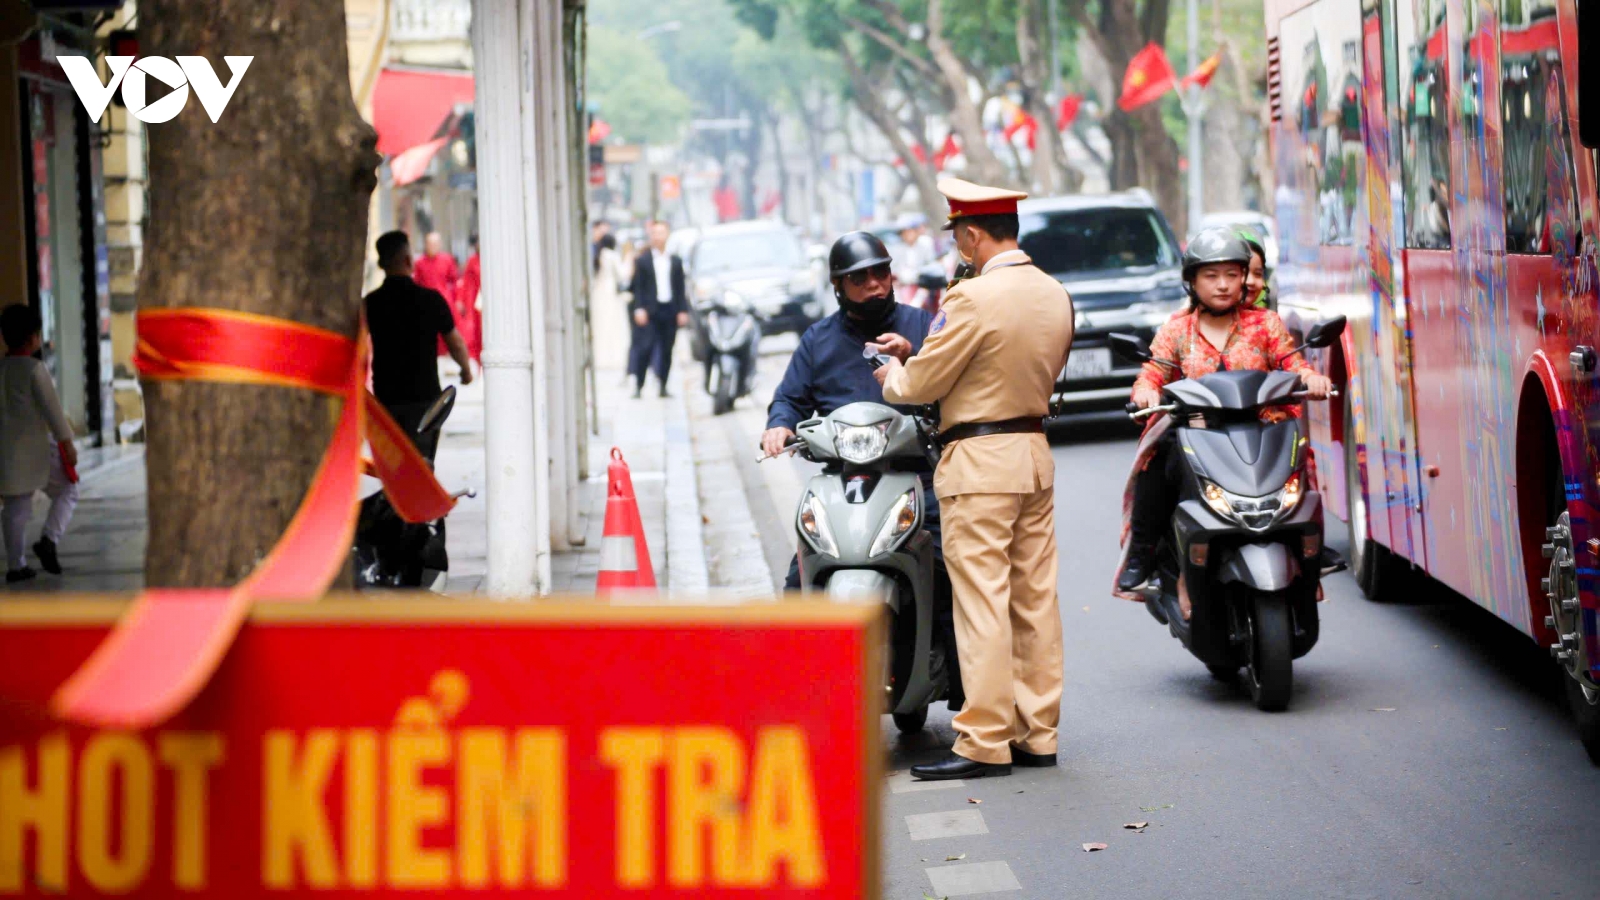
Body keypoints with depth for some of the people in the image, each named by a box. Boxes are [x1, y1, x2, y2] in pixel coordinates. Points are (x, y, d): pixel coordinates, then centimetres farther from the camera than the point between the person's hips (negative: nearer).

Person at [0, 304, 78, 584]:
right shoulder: (34, 369, -13)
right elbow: (51, 407, -15)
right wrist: (67, 443, -11)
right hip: (37, 445, -6)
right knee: (67, 492, 12)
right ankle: (49, 540, -8)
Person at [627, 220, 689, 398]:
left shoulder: (675, 261, 12)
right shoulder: (642, 261, 5)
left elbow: (681, 288, 11)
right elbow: (638, 287, 1)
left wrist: (683, 311, 3)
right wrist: (639, 309, -10)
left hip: (670, 310, 3)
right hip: (650, 311, -3)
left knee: (667, 349, 4)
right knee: (645, 348, -10)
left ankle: (663, 387, 9)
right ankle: (638, 386, -8)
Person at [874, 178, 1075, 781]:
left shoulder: (976, 297, -17)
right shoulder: (1056, 296, 8)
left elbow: (923, 382, -12)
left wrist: (892, 377, 12)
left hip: (980, 460, -8)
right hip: (1036, 455, 8)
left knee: (981, 601, -6)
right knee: (1035, 596, 11)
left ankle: (985, 742, -5)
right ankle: (1038, 732, 15)